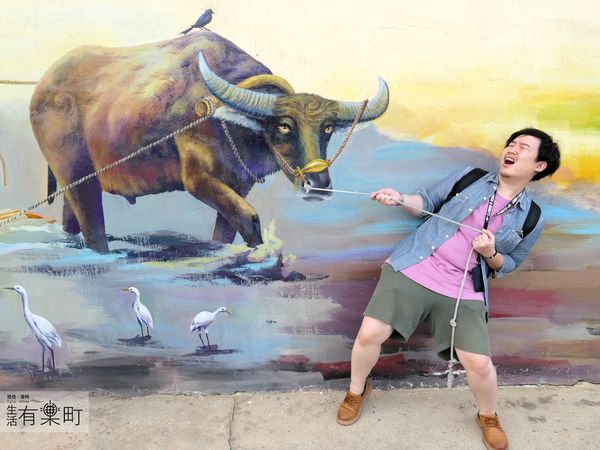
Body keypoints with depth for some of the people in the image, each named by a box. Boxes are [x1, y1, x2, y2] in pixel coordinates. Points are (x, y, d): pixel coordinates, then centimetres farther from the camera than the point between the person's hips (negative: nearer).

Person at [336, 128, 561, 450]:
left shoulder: (532, 219, 4)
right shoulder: (469, 176, 4)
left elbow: (508, 265, 13)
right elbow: (428, 201, 10)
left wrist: (490, 254, -10)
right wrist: (400, 199, -10)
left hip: (463, 289, 0)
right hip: (412, 268, 0)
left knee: (479, 363, -8)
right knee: (370, 334, -10)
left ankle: (488, 418, 28)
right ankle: (357, 391, 21)